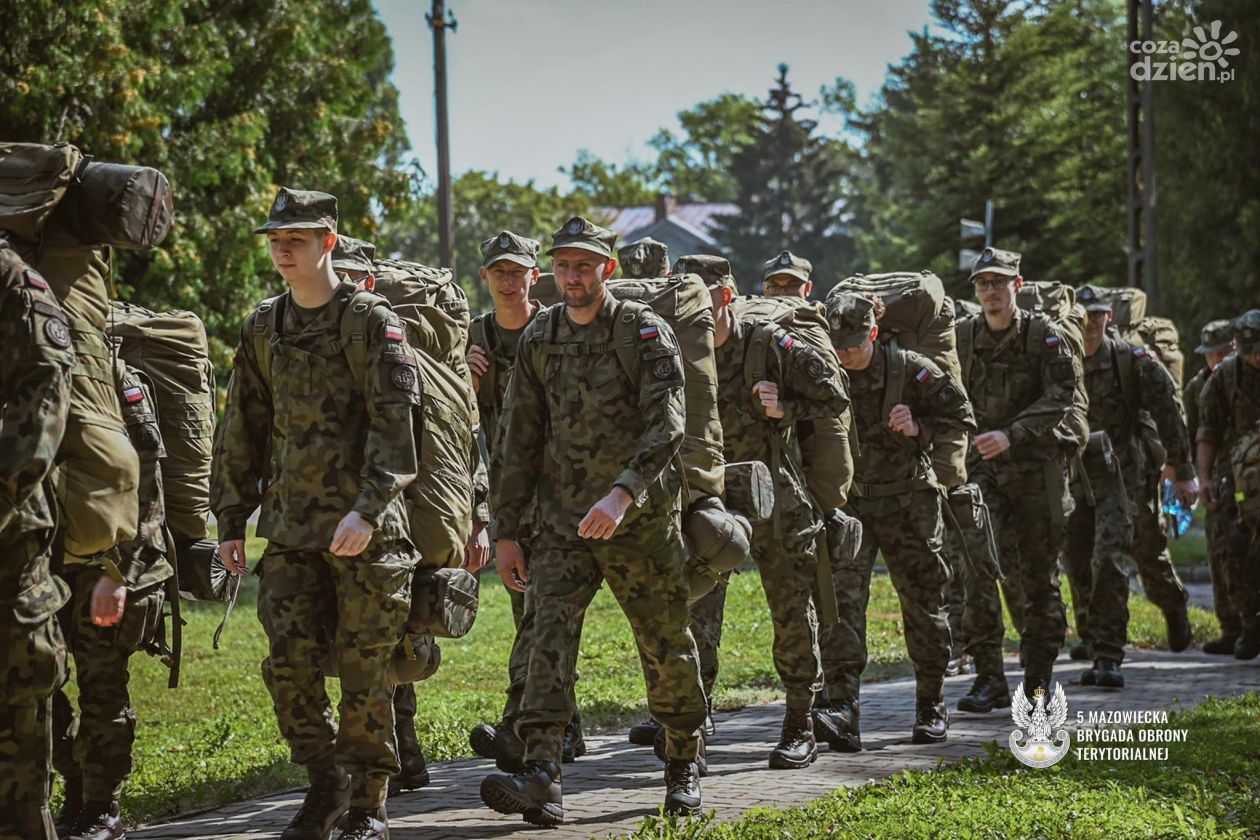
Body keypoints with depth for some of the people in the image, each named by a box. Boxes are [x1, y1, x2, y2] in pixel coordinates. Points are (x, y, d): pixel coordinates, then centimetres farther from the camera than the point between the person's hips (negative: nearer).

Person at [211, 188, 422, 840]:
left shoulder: (373, 323, -5)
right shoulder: (263, 329, 12)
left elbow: (395, 426, -12)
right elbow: (241, 431, 17)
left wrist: (367, 510, -22)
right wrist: (231, 521, 14)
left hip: (364, 529, -5)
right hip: (289, 528, 5)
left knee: (364, 671, 0)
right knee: (289, 664, -1)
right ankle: (325, 786, 18)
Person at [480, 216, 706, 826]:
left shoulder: (644, 332, -8)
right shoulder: (539, 339, 6)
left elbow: (666, 424, -20)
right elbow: (519, 439, 10)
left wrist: (622, 494, -35)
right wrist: (506, 530, 7)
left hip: (642, 521, -3)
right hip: (563, 523, 3)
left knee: (666, 648, 8)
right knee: (549, 634, -15)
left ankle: (683, 766, 29)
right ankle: (540, 780, -23)